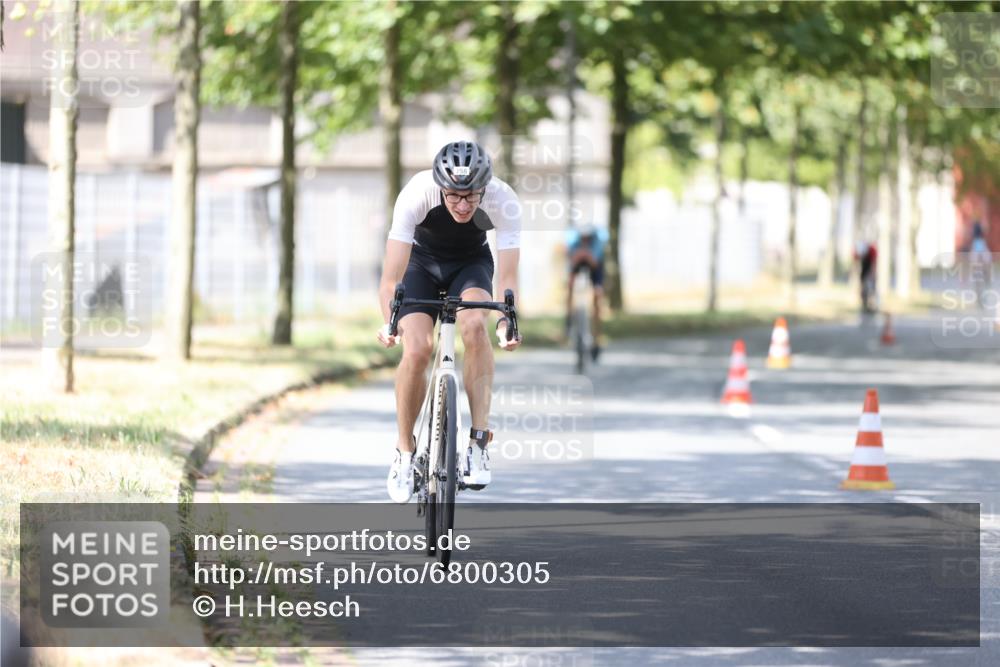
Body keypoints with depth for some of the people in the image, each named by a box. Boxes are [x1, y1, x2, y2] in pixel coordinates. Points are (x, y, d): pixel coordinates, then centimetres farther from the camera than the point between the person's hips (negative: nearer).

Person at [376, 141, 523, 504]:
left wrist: (506, 320, -51)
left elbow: (508, 274, -33)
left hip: (472, 262, 0)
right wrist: (389, 321, -54)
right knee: (416, 350, -21)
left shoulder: (503, 201, -32)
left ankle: (479, 441, -25)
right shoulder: (416, 195, -35)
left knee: (474, 324, -31)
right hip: (423, 260, 0)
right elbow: (392, 276, -37)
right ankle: (404, 450, 2)